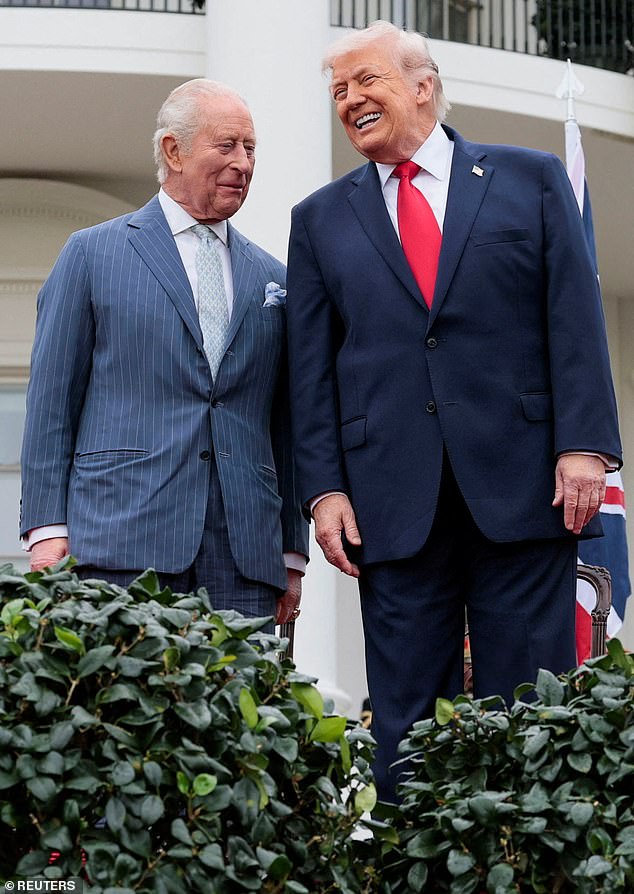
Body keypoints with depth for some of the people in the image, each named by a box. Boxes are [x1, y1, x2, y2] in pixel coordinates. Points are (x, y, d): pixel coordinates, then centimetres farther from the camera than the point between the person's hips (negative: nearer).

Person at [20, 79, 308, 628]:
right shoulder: (93, 254, 9)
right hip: (121, 547, -3)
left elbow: (286, 427, 18)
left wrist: (292, 553, 12)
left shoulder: (273, 280, 18)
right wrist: (48, 531, -5)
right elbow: (52, 402, 5)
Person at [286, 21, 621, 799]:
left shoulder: (531, 180, 11)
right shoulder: (321, 219, 15)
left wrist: (584, 444, -8)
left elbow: (575, 320, 3)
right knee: (404, 716, 2)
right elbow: (311, 368, 10)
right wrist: (323, 487, -1)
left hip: (522, 488, -1)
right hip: (394, 502, 2)